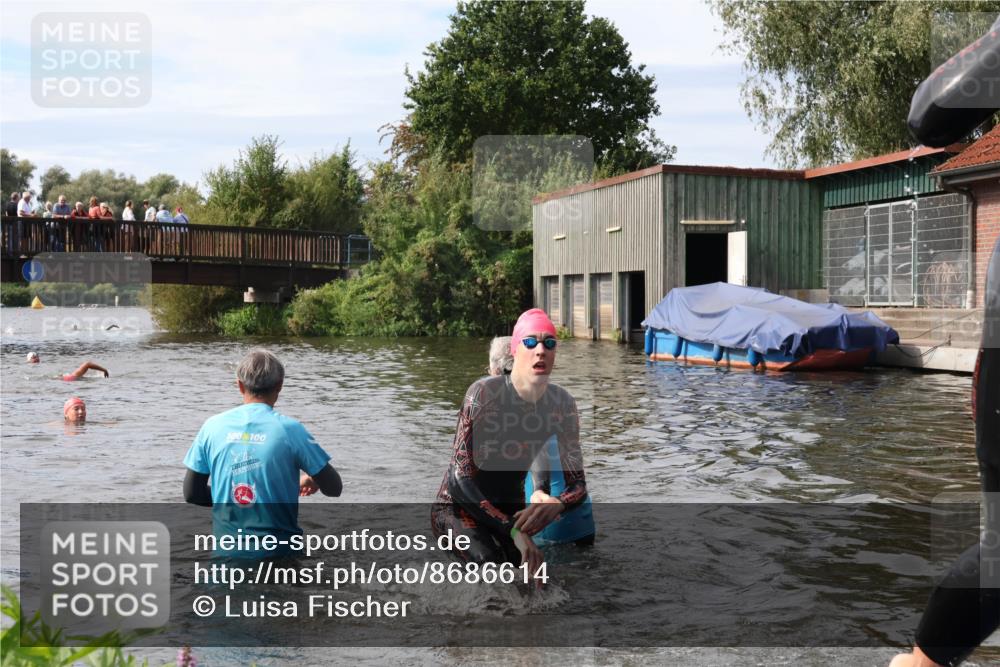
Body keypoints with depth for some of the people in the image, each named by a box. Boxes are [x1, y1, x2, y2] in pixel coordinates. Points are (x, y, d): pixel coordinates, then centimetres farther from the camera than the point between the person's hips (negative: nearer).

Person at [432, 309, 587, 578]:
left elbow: (577, 481, -8)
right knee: (489, 559, -32)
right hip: (458, 507, -4)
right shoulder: (484, 392, -23)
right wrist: (514, 530, -36)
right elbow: (461, 478, -27)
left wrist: (557, 504, -33)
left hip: (510, 508, 5)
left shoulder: (561, 403, -8)